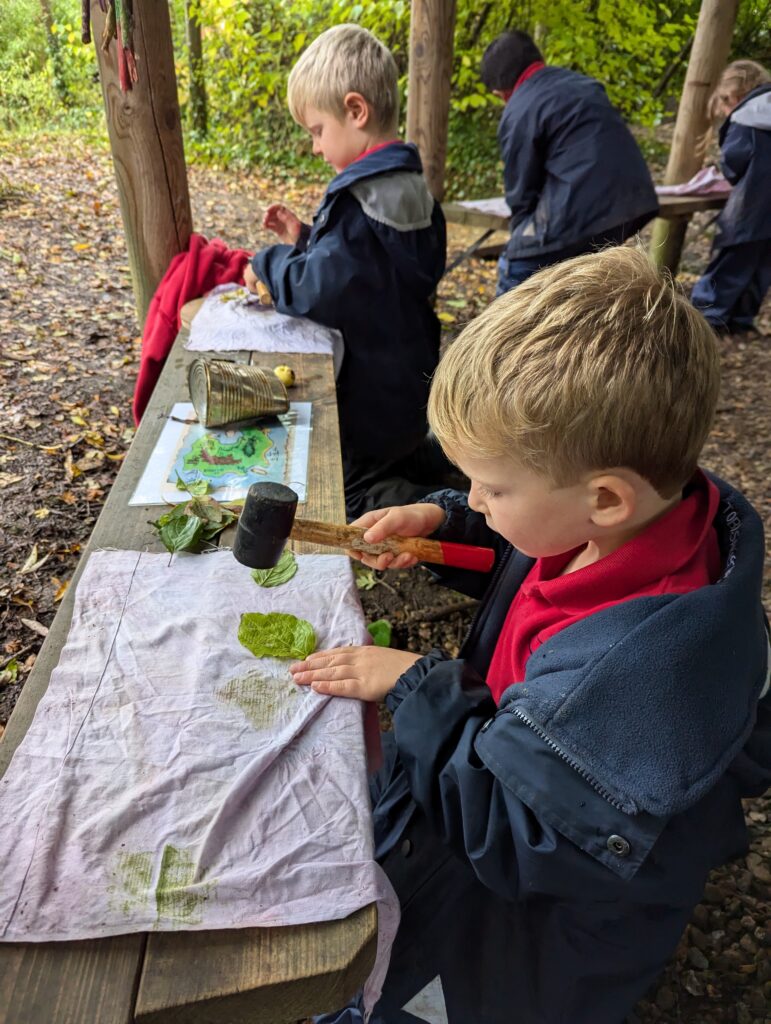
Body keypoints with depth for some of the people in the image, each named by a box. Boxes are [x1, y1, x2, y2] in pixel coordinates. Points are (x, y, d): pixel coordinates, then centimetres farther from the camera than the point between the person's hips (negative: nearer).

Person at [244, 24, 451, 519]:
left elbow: (316, 292, -26)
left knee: (341, 499, 7)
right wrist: (304, 239, 5)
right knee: (398, 460, 32)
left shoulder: (363, 199, -24)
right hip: (410, 384, 9)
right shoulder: (408, 187, 5)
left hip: (367, 399, -9)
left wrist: (269, 263, -8)